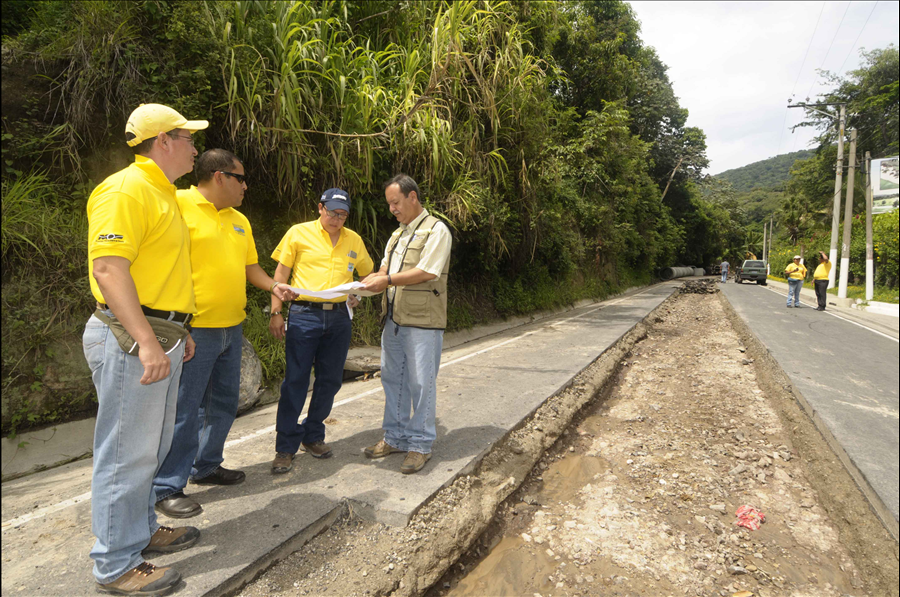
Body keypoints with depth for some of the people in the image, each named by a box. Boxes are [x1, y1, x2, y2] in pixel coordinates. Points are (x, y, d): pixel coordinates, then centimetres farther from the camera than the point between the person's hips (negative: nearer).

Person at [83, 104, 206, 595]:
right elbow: (108, 267, -23)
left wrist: (176, 331, 23)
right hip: (130, 339, -10)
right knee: (126, 454, 1)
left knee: (151, 446, 20)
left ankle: (141, 531, 37)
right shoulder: (127, 190, -14)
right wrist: (147, 342, -28)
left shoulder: (161, 194, 18)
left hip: (159, 337, 10)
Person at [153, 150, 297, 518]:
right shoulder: (178, 205, -10)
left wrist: (273, 286, 2)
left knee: (224, 404, 17)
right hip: (194, 331, -8)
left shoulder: (239, 220, 15)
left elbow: (249, 266, 22)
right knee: (184, 410, -1)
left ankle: (206, 466, 35)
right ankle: (167, 487, 14)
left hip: (231, 329, 8)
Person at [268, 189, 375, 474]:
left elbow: (369, 273, 23)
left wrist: (358, 295, 5)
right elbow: (281, 274, 1)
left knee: (330, 380, 9)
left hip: (339, 317, 4)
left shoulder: (354, 240, 11)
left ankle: (313, 436, 26)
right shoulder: (299, 233, 1)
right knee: (296, 380, -2)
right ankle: (286, 447, 9)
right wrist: (276, 312, -5)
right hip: (304, 315, -4)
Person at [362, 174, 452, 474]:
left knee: (420, 383, 1)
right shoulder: (397, 235, 19)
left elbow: (426, 272, -17)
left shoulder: (436, 230, -7)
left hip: (422, 321, -8)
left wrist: (387, 281, -17)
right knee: (392, 379, 14)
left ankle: (420, 444, 15)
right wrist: (361, 285, 0)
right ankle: (395, 437, 28)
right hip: (394, 318, 8)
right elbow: (384, 271, 18)